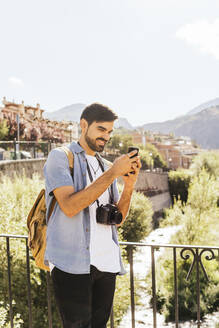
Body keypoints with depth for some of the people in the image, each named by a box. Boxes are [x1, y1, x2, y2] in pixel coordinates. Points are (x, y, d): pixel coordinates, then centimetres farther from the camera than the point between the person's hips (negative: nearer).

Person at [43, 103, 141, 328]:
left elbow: (118, 218, 12)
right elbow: (69, 206, -18)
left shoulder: (106, 166, 16)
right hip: (72, 263, -6)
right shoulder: (60, 157, -2)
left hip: (107, 263, 6)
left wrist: (130, 183, -4)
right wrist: (113, 173, -17)